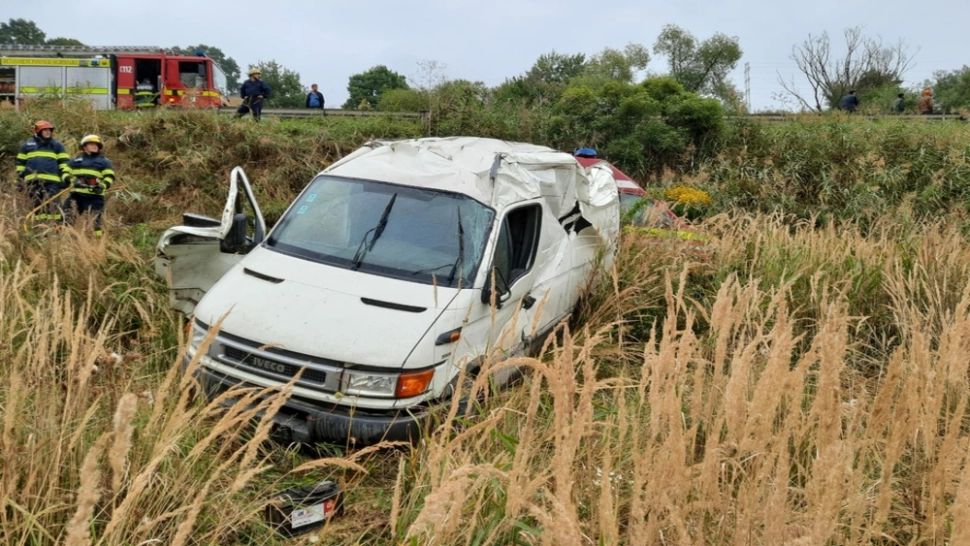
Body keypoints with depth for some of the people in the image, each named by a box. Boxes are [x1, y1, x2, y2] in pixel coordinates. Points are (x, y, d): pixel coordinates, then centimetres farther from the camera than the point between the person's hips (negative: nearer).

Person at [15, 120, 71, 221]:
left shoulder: (57, 146, 14)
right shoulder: (28, 145, 16)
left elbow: (63, 162, 9)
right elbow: (21, 163, 20)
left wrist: (66, 175, -6)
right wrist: (19, 179, 14)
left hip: (52, 181, -2)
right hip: (33, 181, 2)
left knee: (52, 206, -12)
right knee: (37, 206, 2)